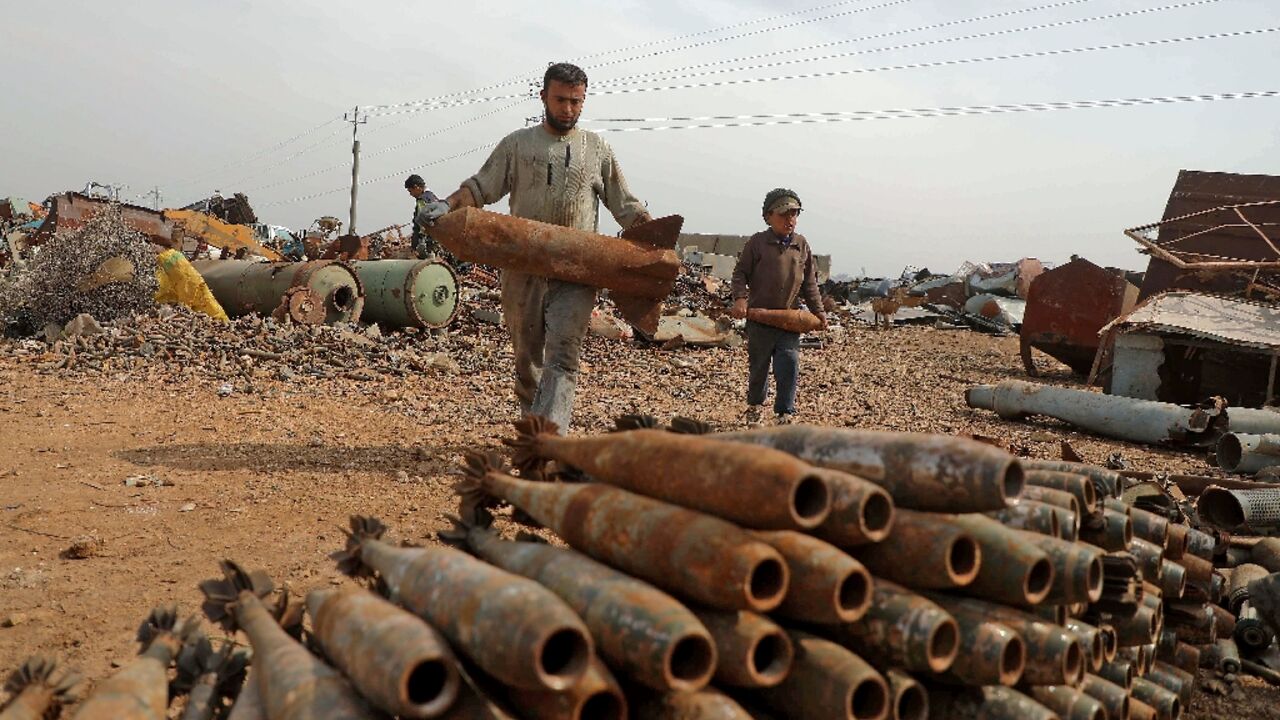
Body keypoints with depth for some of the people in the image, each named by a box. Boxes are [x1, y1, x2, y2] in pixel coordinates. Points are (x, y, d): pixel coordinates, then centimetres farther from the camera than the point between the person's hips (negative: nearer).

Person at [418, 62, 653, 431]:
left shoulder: (599, 150, 11)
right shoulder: (517, 144, 10)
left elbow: (626, 207, 14)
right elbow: (481, 186, 8)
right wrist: (448, 205, -11)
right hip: (523, 269, 1)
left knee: (562, 358, -13)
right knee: (527, 357, 9)